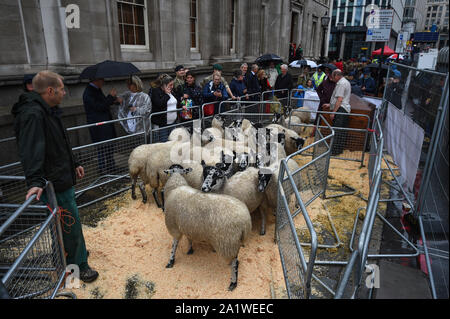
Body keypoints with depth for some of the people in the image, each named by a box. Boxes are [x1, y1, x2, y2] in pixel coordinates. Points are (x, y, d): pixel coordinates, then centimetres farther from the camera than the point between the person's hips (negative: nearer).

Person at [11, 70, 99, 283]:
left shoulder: (48, 112, 13)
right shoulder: (32, 114, -21)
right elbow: (31, 151, -32)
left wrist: (74, 164, 25)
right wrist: (35, 181, -40)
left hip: (62, 179, 10)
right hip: (53, 184, -10)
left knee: (66, 223, 22)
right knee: (71, 223, 2)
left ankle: (73, 252, 40)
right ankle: (78, 264, 17)